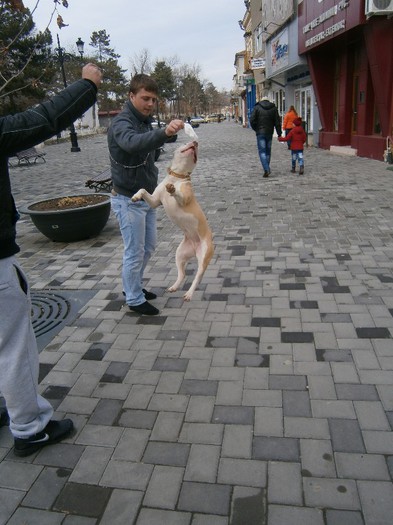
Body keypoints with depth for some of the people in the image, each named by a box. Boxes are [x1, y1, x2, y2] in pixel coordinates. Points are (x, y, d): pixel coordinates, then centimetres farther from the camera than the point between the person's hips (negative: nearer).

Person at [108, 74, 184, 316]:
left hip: (147, 198, 9)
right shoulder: (121, 124, -20)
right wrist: (164, 132, -61)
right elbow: (132, 142, -45)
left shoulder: (146, 122, 9)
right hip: (128, 200, -9)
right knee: (135, 252, 0)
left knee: (149, 246, 18)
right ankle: (134, 299, 17)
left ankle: (134, 286, 37)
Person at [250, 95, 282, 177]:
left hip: (260, 133, -3)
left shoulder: (257, 107, 0)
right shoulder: (274, 108, 8)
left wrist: (255, 129, 8)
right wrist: (279, 134, 6)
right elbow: (277, 122, 4)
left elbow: (252, 120, -7)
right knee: (268, 151, 14)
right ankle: (267, 168, 18)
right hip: (269, 133, 3)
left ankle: (266, 170, -19)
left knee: (262, 151, -4)